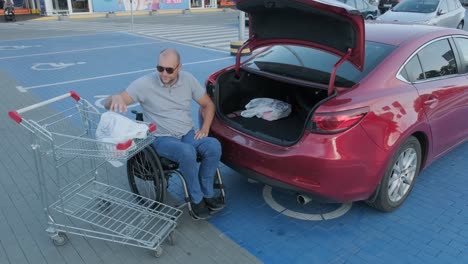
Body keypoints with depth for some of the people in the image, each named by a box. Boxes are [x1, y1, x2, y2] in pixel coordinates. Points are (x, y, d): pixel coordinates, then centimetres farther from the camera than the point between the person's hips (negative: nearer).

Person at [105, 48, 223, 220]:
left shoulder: (188, 79, -1)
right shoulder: (145, 84, -12)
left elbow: (208, 104, 12)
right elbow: (108, 105, -15)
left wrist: (204, 129, -3)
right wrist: (116, 98, -40)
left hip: (188, 134, 4)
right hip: (162, 138, -4)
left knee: (214, 146, -27)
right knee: (187, 152, -36)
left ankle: (207, 193, -7)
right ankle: (197, 200, -14)